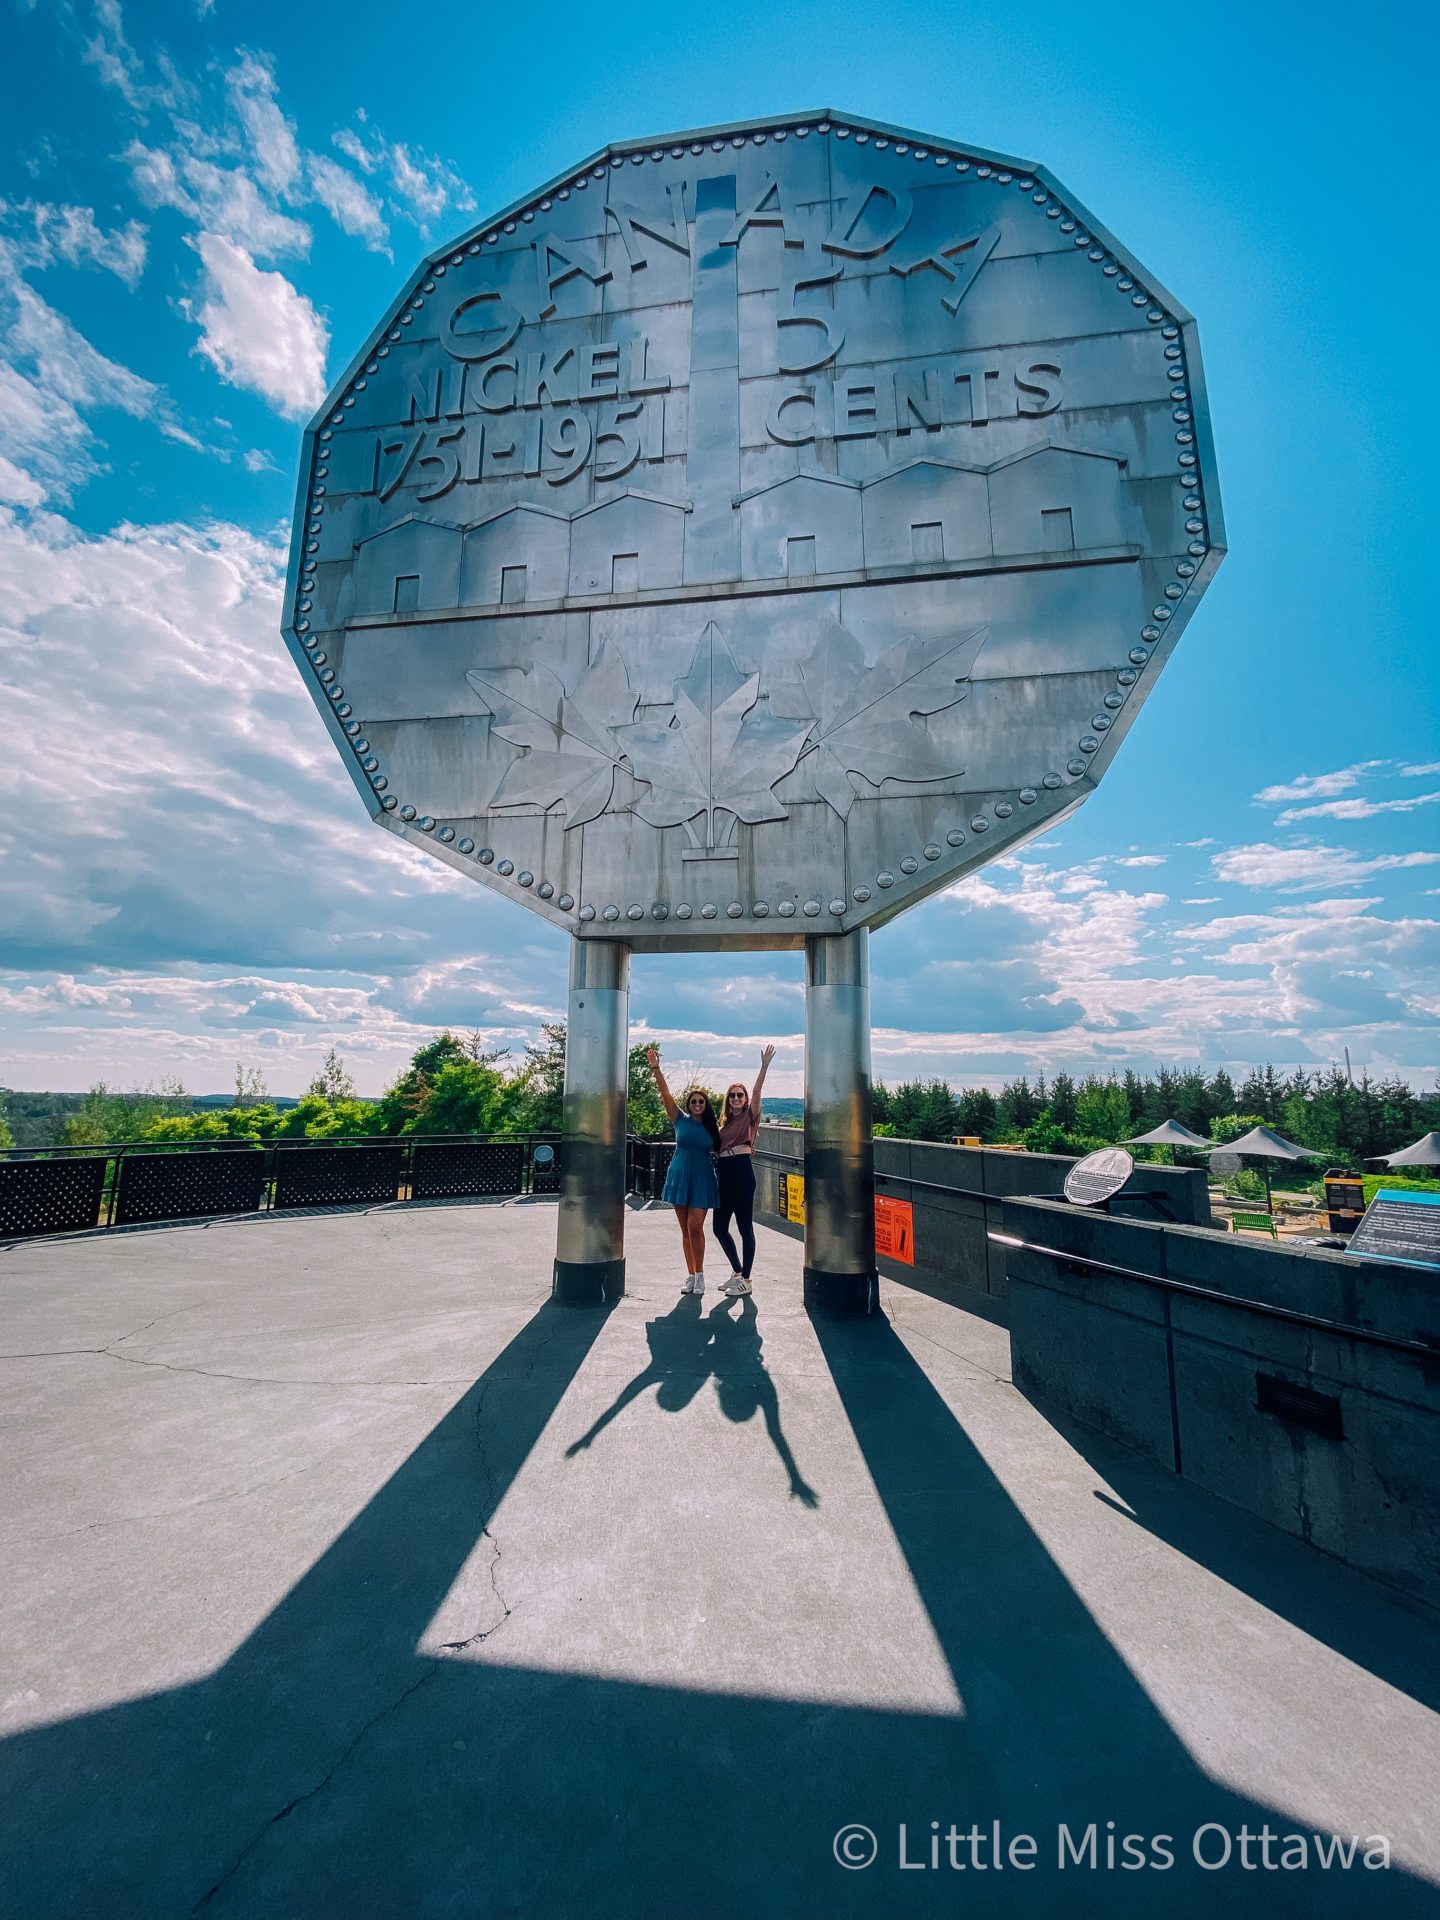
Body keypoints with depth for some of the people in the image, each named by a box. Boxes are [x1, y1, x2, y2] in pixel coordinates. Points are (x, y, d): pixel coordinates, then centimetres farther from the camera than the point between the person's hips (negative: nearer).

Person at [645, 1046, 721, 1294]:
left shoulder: (712, 1128, 3)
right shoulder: (681, 1120, 1)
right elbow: (665, 1094, -9)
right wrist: (655, 1068, -18)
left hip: (702, 1180, -1)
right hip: (680, 1177, 1)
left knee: (695, 1227, -9)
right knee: (685, 1228, 7)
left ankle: (700, 1274, 8)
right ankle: (690, 1275, 19)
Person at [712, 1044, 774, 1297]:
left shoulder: (750, 1116, 2)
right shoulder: (725, 1122, 18)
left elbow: (756, 1091, -14)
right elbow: (717, 1149, 17)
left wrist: (764, 1066, -26)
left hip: (742, 1172, -7)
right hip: (723, 1174, 7)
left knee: (745, 1227, -1)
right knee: (720, 1227, 10)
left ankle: (745, 1279, 9)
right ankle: (737, 1271, 27)